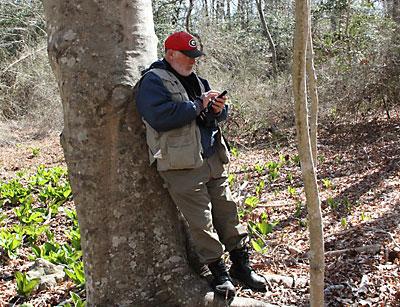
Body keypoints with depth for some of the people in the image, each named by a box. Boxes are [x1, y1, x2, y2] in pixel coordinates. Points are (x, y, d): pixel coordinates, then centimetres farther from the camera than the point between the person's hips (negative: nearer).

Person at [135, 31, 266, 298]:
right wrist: (198, 105, -17)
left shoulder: (196, 80, 18)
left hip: (213, 160, 8)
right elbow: (160, 116, -24)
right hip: (182, 167, -7)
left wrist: (219, 109, -2)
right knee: (201, 222, -1)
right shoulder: (153, 81, -6)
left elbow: (217, 115, 23)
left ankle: (241, 264, 25)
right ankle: (219, 272, 14)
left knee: (227, 211, 12)